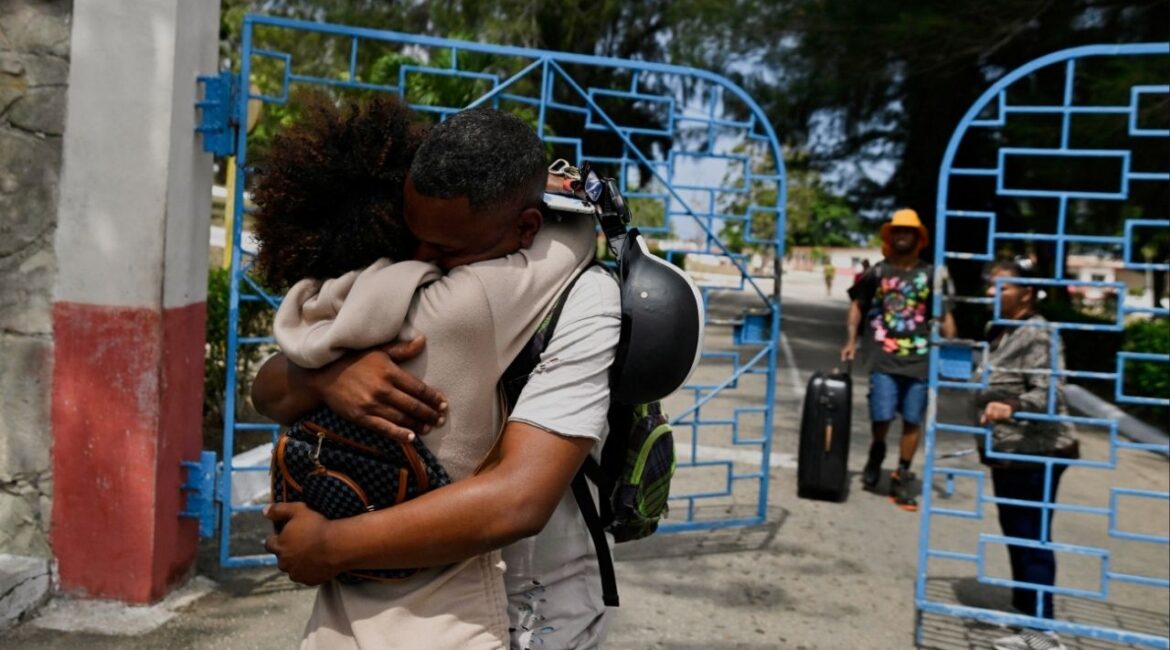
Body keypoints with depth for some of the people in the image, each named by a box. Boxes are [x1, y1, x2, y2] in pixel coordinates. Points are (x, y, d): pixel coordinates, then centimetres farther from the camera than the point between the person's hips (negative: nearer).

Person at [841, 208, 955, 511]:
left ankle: (901, 477, 17)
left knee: (912, 420, 4)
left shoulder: (929, 275, 5)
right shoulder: (877, 272, 6)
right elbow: (857, 305, 15)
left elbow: (944, 316, 8)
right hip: (885, 358, -1)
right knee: (882, 416, -7)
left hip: (919, 359, 1)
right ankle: (876, 453, 26)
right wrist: (851, 340, 6)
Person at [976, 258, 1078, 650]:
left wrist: (1011, 408, -40)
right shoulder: (999, 332, 12)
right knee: (1015, 534, 18)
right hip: (1008, 453, 10)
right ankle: (1024, 611, 32)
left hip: (1035, 455, -10)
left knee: (1032, 538, -7)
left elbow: (1050, 394, -27)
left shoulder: (1037, 335, -17)